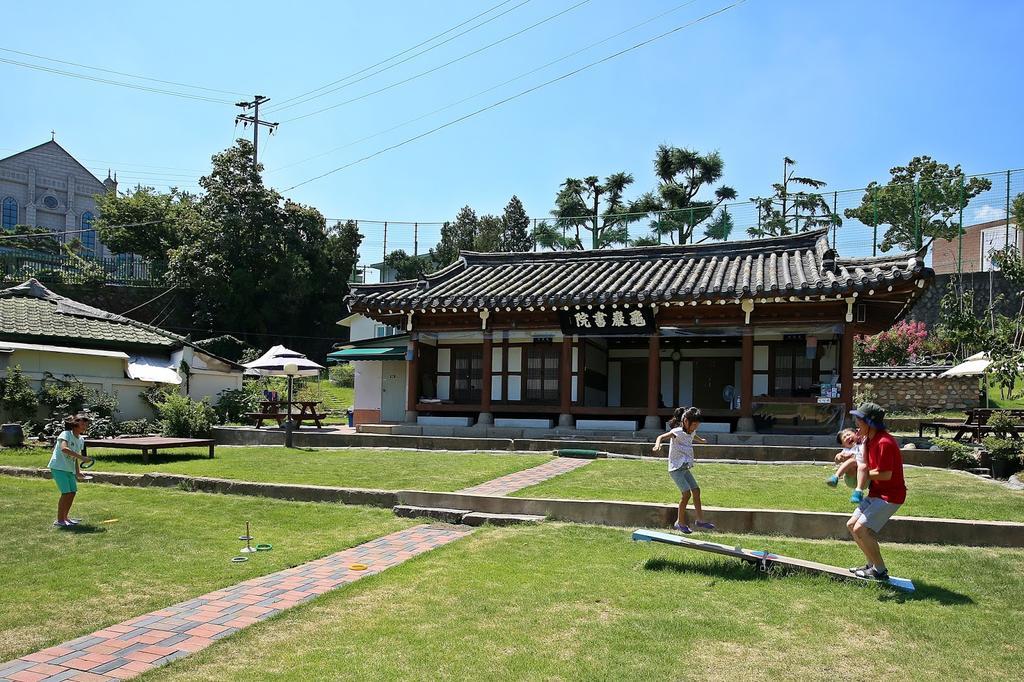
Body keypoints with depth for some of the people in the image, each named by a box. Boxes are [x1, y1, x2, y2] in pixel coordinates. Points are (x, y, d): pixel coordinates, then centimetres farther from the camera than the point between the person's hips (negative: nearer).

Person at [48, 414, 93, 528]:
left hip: (70, 469, 8)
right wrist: (81, 457, -38)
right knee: (66, 492, -12)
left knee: (72, 492, 7)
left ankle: (65, 517, 23)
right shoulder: (66, 434, -15)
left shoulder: (81, 440, 9)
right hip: (58, 467, -8)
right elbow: (64, 448, -33)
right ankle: (59, 520, -2)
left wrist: (77, 471, 8)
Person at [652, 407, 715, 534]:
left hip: (686, 468, 9)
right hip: (676, 469, -9)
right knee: (686, 493, -14)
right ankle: (680, 523, -1)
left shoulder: (691, 432, 9)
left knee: (696, 491, 9)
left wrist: (701, 440, 57)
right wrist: (658, 444, -57)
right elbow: (662, 436, -34)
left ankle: (700, 520, 21)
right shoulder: (677, 432, -17)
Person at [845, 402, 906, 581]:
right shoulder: (870, 439, 8)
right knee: (851, 525, 11)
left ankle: (880, 571, -2)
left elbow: (886, 474, -25)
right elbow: (866, 463, 6)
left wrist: (865, 474, -10)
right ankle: (872, 564, 21)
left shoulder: (884, 442, -23)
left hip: (890, 496, -10)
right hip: (876, 493, 10)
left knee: (860, 529, -16)